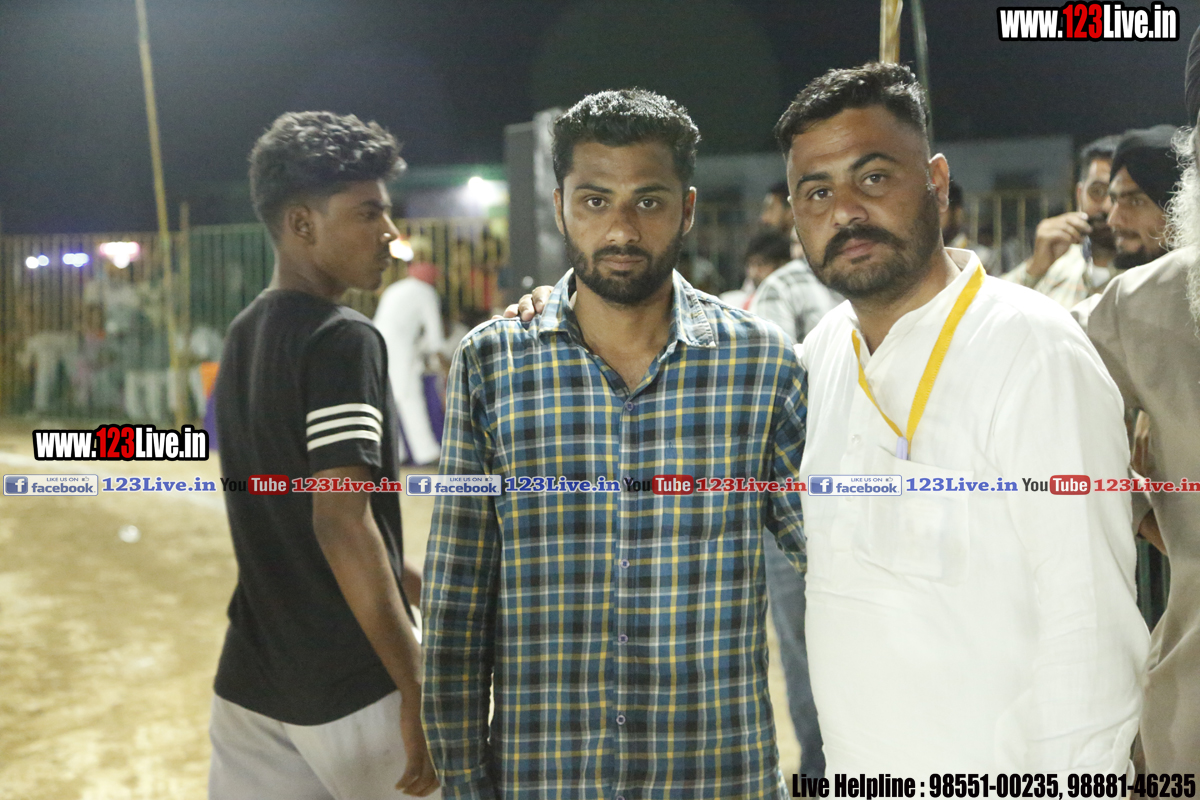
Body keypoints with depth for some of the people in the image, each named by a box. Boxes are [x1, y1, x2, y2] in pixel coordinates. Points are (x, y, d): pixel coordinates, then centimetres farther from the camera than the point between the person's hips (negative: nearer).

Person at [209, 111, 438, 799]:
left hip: (253, 684, 8)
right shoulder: (343, 340, -16)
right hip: (352, 690, -8)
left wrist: (416, 582, 22)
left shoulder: (245, 336, 11)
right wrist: (418, 692, -21)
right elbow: (341, 519, -24)